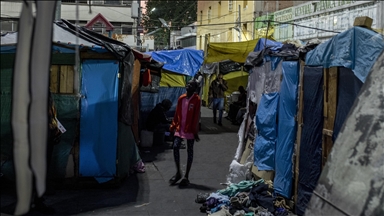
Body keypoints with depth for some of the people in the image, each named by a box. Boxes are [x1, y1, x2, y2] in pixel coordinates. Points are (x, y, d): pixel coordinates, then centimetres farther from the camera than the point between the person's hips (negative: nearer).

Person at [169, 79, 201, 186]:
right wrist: (173, 126, 9)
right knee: (175, 147, -7)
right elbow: (177, 113, 11)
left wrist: (195, 131, -12)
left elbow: (196, 116, -10)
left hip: (190, 129, -4)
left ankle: (186, 176, 10)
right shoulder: (181, 98, 7)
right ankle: (178, 172, 9)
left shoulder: (196, 99, -7)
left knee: (189, 151, 4)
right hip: (180, 128, 4)